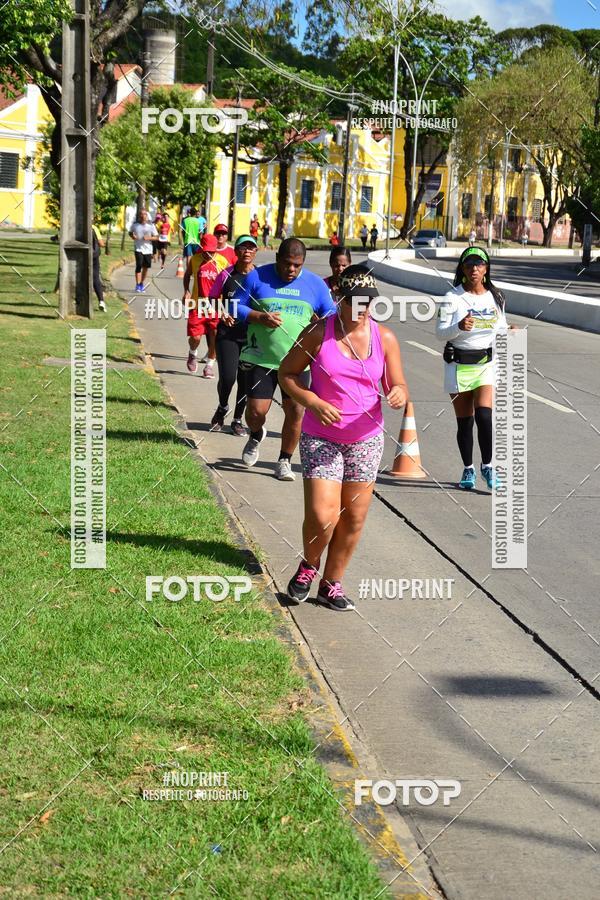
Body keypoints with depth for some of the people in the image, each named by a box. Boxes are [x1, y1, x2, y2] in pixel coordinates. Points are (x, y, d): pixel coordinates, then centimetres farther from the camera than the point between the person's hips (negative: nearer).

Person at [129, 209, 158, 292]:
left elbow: (156, 237, 2)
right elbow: (130, 233, 18)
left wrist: (149, 238, -17)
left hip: (148, 249, 2)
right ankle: (138, 285, -14)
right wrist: (132, 236, -5)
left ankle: (142, 283, 28)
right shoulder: (135, 224, 2)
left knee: (146, 267, 10)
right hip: (138, 249, -2)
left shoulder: (151, 225, 0)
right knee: (139, 266, -14)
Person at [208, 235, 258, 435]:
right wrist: (221, 313, -10)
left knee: (245, 379, 5)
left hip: (252, 334, 1)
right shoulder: (226, 275, -2)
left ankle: (237, 419, 24)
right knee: (227, 377, -11)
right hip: (227, 333, -1)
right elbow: (212, 298, 8)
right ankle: (222, 408, 20)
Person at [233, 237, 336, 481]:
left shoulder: (315, 284, 5)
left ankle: (285, 460, 15)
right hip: (261, 358, -1)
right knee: (256, 410, -4)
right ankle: (256, 435, 33)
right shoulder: (257, 277, 0)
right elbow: (235, 306, 3)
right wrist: (260, 317, -15)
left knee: (295, 411, -4)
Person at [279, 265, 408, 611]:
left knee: (354, 519, 8)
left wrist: (399, 394, -23)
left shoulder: (385, 338, -1)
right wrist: (313, 403, -17)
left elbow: (397, 385, 2)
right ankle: (309, 565, 19)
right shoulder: (319, 333, -8)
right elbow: (287, 373, -1)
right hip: (321, 438, -3)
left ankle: (332, 584, 27)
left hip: (366, 440, 3)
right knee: (322, 516, -13)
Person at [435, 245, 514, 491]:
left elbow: (501, 328, 17)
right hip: (459, 365, -1)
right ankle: (468, 469, 21)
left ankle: (487, 466, 0)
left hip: (486, 363, 1)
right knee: (464, 421, 6)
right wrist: (459, 327, -29)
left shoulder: (495, 297, 5)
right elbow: (440, 332, -10)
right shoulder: (453, 298, -5)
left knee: (484, 416, -15)